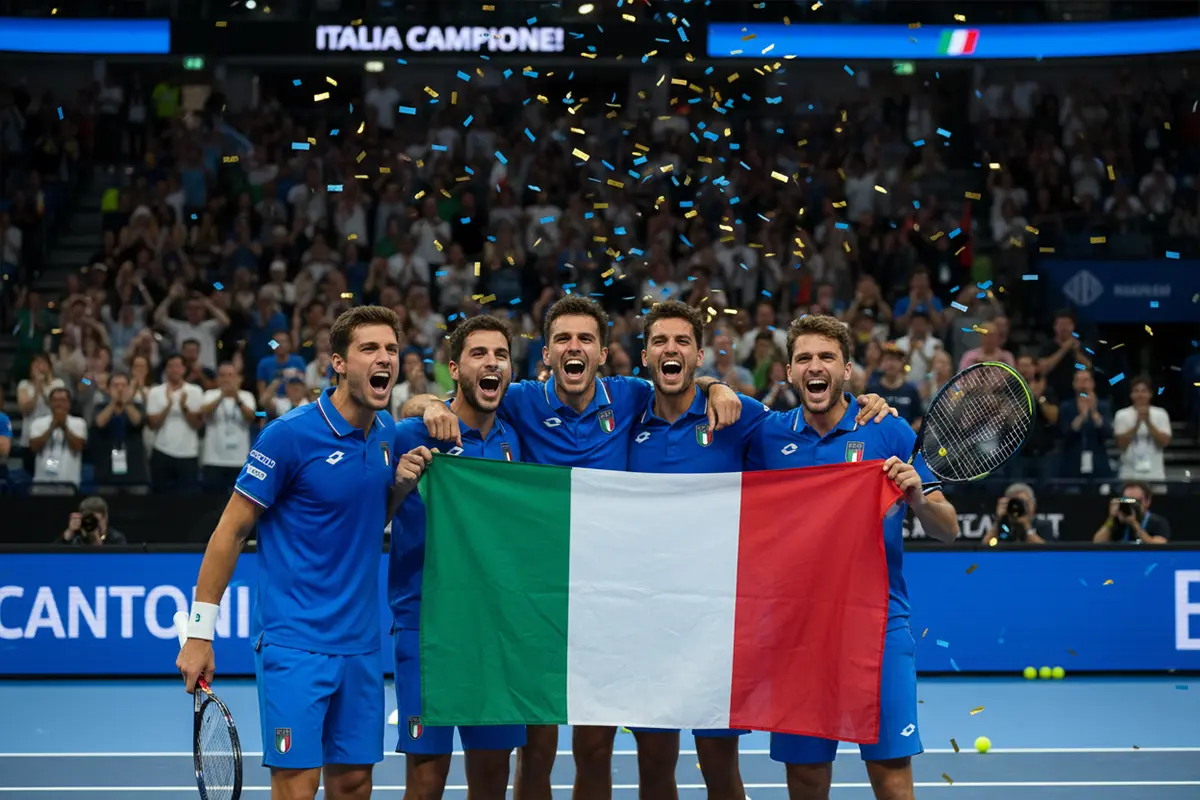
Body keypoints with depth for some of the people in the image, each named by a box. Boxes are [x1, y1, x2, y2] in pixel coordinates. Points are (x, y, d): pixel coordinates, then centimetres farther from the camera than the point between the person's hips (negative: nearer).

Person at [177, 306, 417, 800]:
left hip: (361, 643, 7)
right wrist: (199, 633, -10)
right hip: (295, 643, -7)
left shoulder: (386, 431, 9)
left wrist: (400, 486, -1)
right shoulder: (291, 434, -12)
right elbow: (230, 531, -8)